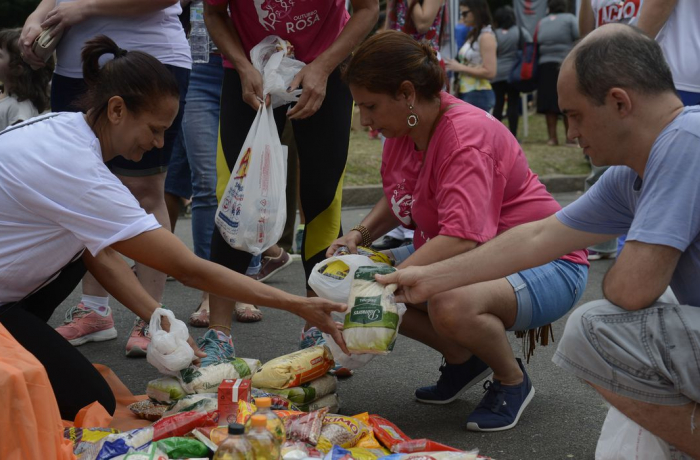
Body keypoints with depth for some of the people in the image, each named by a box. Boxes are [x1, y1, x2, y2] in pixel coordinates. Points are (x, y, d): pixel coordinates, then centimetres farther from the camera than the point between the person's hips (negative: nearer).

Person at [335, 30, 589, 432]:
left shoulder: (466, 135, -27)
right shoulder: (404, 128, 0)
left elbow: (461, 239, -38)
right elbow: (397, 201, 19)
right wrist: (359, 235, 0)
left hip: (545, 264, -9)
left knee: (451, 306, -39)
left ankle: (513, 380, -6)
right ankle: (462, 359, 11)